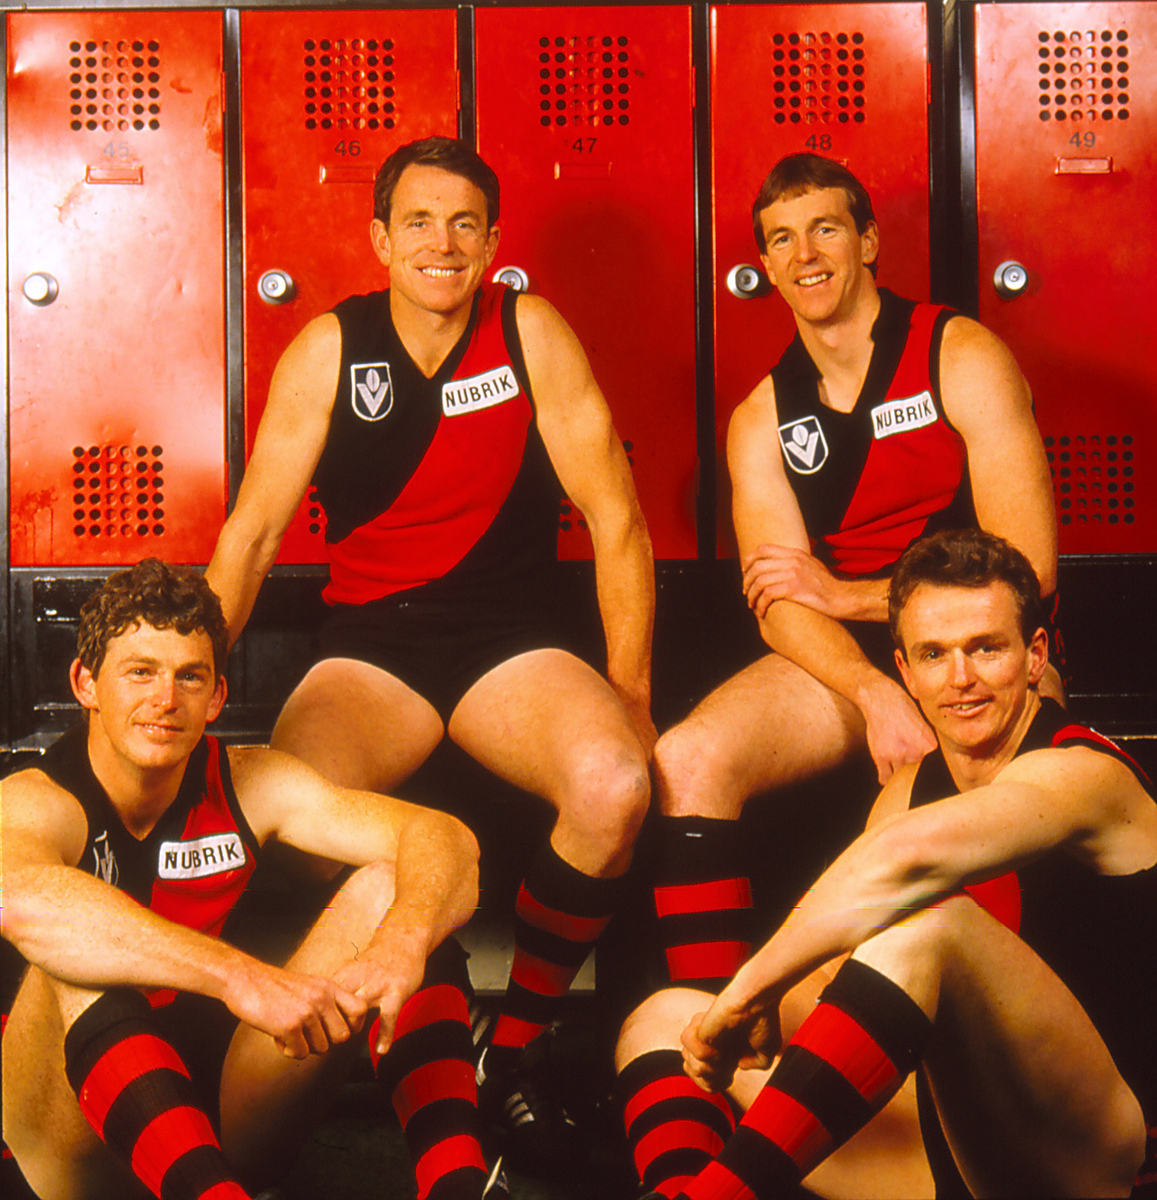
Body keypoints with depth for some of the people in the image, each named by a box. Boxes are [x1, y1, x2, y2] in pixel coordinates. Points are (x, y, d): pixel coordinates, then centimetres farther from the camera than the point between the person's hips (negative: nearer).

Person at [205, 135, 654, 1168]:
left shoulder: (532, 332, -2)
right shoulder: (328, 349, 1)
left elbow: (617, 519, -3)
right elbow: (251, 536, 3)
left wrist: (629, 693, -8)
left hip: (512, 645, 0)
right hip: (369, 649, 0)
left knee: (615, 786, -31)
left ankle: (512, 1048, -7)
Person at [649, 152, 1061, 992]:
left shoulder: (963, 359, -2)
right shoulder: (762, 419, 10)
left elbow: (1027, 568, -9)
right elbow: (781, 603, -3)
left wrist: (847, 594, -8)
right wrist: (877, 697, -23)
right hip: (841, 662, 4)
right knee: (686, 762, -22)